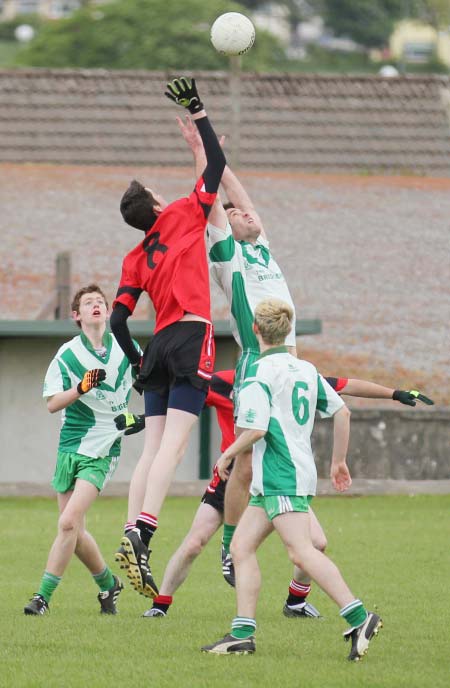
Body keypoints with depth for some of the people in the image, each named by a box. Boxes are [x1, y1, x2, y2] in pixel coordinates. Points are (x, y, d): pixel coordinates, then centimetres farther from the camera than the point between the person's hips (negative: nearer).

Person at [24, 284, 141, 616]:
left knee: (68, 522, -17)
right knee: (74, 529, 4)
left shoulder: (127, 349, 1)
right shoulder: (68, 355, -2)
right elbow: (52, 403, -10)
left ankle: (43, 596, -13)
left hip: (103, 452, -2)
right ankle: (108, 583, 28)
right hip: (71, 447, 2)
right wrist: (81, 388, -25)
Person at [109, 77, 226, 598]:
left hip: (159, 345, 5)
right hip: (191, 338, -5)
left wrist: (138, 364, 21)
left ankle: (131, 535, -4)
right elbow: (216, 163, 8)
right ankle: (143, 531, -28)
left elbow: (118, 320, 9)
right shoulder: (184, 216, 4)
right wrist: (196, 111, 16)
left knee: (152, 449, 7)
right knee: (171, 446, -14)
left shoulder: (135, 259, 14)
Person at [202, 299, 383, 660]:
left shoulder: (260, 372, -10)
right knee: (242, 547, 9)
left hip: (281, 478, -9)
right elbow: (342, 411, 16)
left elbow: (256, 429, -17)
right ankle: (243, 633, 3)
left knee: (302, 552, -17)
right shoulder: (305, 369, 14)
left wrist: (228, 454, 1)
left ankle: (359, 617, -26)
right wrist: (339, 460, 25)